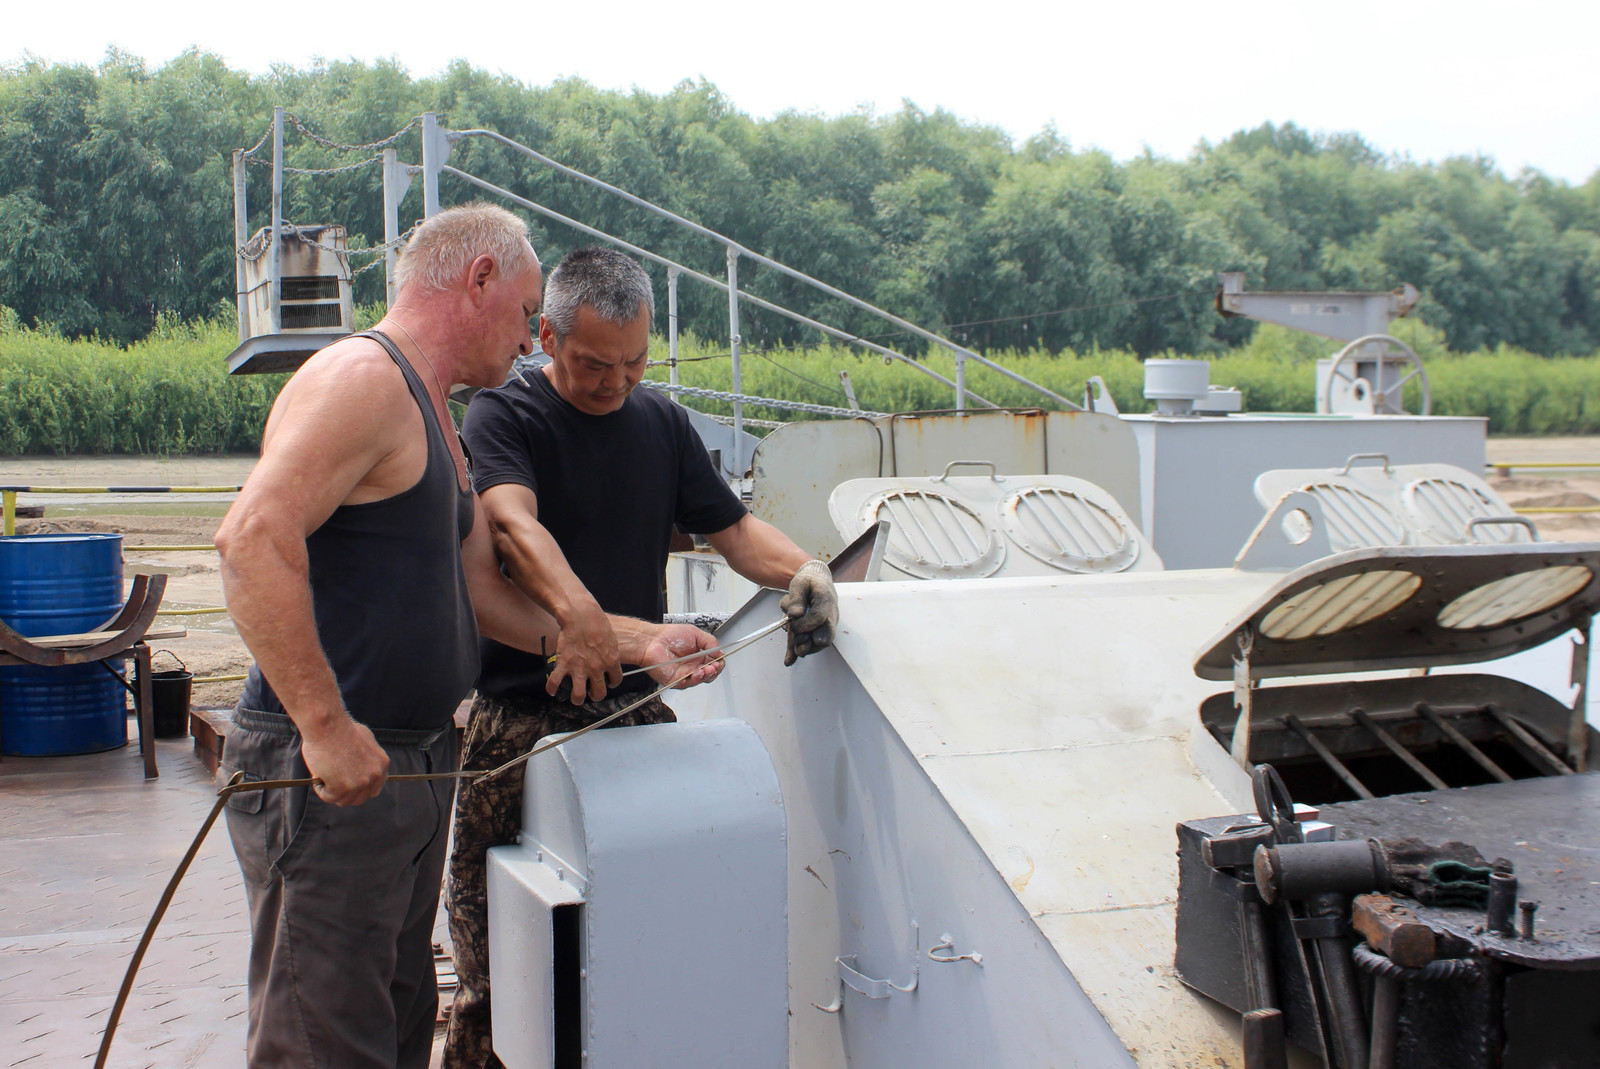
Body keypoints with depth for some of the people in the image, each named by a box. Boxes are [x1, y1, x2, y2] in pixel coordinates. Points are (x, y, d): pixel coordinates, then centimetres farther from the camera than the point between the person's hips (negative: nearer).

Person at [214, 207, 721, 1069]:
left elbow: (481, 595, 20)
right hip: (331, 771, -10)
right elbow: (254, 539, -26)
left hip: (408, 762, 10)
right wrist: (327, 726, -27)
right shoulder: (364, 378, -13)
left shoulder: (431, 416, 20)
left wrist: (638, 640, 18)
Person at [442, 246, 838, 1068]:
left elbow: (729, 526, 14)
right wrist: (578, 612, -41)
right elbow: (514, 522, -22)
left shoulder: (661, 423, 14)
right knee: (496, 953, -1)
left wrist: (801, 570, -8)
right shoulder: (502, 417, -4)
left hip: (635, 706, 4)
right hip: (522, 716, -4)